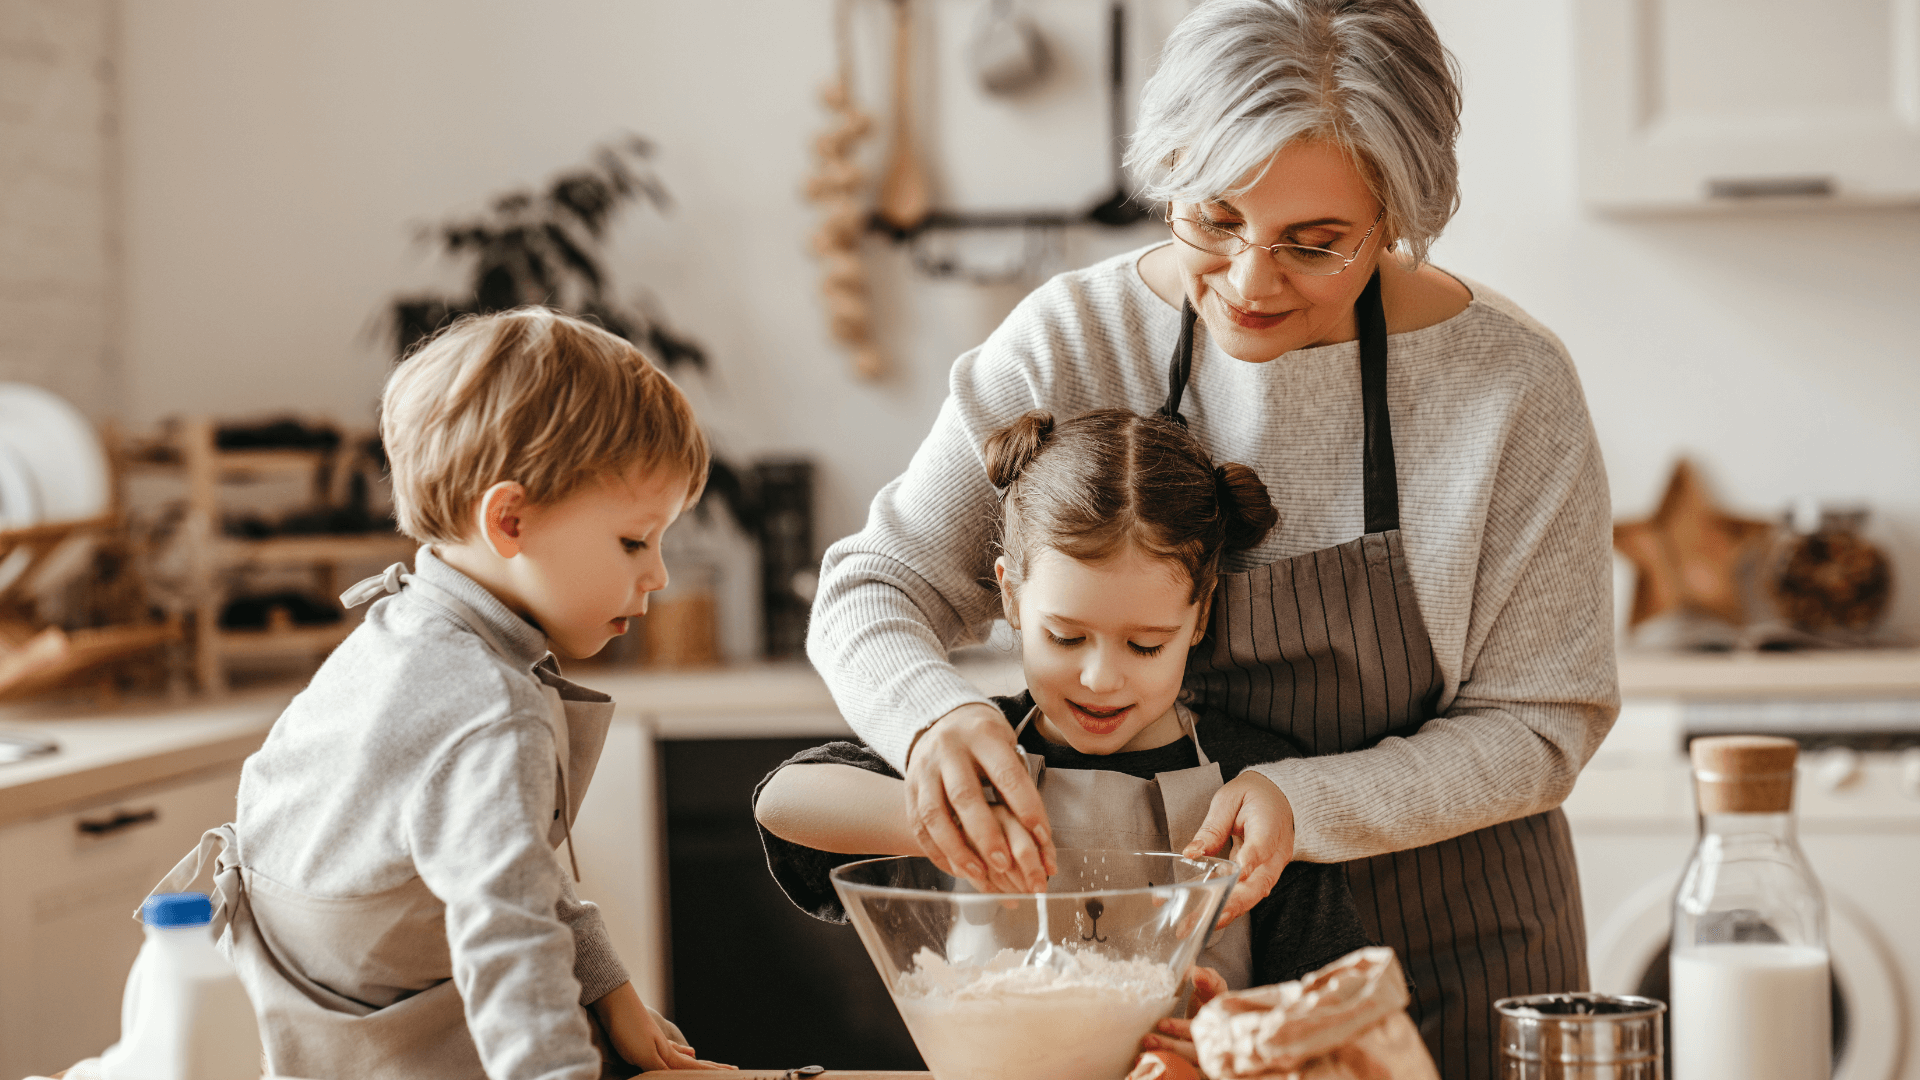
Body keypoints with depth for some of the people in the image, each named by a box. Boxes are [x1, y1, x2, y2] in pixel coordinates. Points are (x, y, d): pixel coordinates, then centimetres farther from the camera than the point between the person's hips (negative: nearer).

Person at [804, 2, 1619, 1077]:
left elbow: (1537, 725, -13)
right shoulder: (1073, 339, -13)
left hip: (1446, 954, -1)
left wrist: (1304, 803, -29)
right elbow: (871, 591, -8)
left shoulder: (1511, 383, -19)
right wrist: (933, 714, -32)